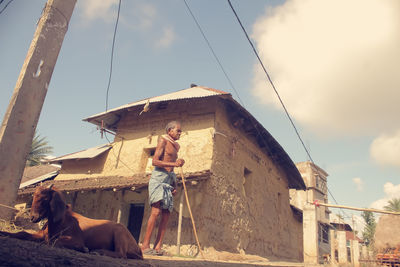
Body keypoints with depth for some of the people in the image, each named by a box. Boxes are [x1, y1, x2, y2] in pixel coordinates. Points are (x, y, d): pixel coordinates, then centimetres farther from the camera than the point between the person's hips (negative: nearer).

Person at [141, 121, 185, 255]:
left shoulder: (176, 145, 22)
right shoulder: (163, 140, -1)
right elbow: (155, 161, -12)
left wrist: (174, 185, 16)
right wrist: (174, 164, -20)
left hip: (168, 180, 8)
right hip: (158, 177, -8)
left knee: (166, 215, 0)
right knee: (156, 211, -16)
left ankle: (158, 247, 1)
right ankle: (145, 246, -11)